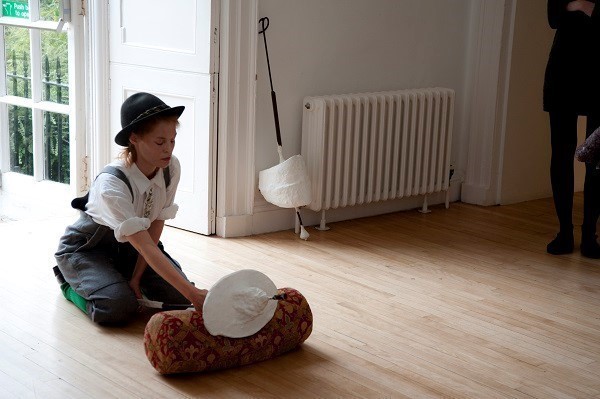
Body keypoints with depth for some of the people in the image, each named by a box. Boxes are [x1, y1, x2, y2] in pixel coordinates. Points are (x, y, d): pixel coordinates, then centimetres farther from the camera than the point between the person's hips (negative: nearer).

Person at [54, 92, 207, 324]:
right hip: (86, 249, -5)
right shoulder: (112, 183, -36)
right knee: (119, 307, -29)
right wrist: (193, 293, -48)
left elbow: (156, 226, -9)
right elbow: (147, 248, -42)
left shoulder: (171, 168, -18)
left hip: (128, 246, 6)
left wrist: (136, 277, -15)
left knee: (177, 294, -14)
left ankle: (124, 277, 14)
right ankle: (71, 281, 3)